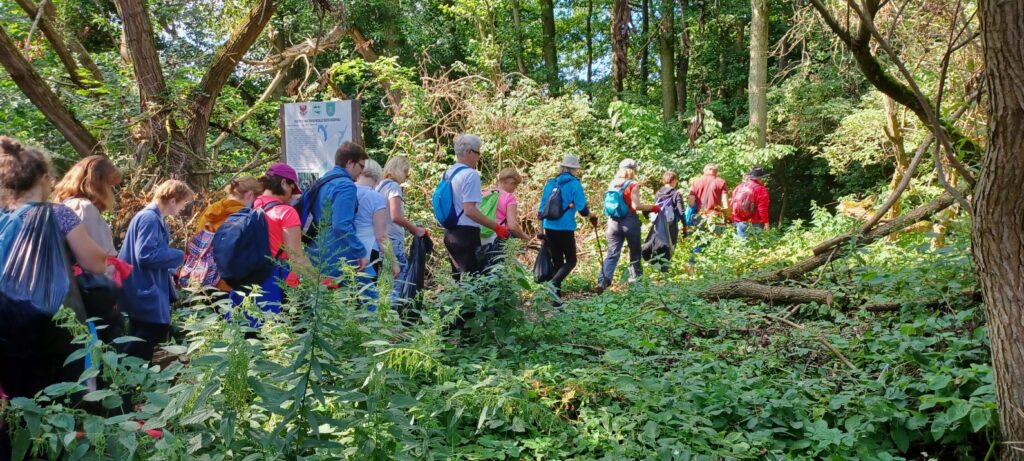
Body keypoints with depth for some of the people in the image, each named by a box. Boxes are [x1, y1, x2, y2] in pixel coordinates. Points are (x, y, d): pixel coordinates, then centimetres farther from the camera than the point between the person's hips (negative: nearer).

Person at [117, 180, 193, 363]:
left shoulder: (153, 217, 12)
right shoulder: (150, 219, -19)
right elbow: (145, 255, -26)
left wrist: (172, 255, 5)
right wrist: (178, 256, -16)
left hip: (146, 292, 10)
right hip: (146, 293, -10)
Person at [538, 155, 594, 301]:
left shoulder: (550, 183, 9)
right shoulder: (574, 184, -5)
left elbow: (542, 208, 11)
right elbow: (582, 208, -8)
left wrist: (542, 229, 18)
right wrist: (591, 215, 13)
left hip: (549, 227, 5)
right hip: (566, 228, -5)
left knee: (556, 262, 13)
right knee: (571, 260, 7)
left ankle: (557, 298, 12)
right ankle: (554, 283, -19)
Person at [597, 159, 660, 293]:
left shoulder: (612, 184, 7)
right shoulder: (633, 185, -8)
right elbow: (636, 206, -16)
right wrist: (653, 207, -6)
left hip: (613, 221, 4)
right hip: (630, 221, -4)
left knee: (612, 254, 3)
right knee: (635, 254, 11)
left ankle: (603, 281, -14)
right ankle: (635, 282, 16)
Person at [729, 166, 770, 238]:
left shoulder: (739, 187, 9)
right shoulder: (761, 189, -10)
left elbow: (732, 204, 12)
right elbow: (762, 208, -14)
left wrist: (734, 219, 20)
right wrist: (766, 222, -8)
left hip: (738, 221, 6)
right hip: (754, 223, -6)